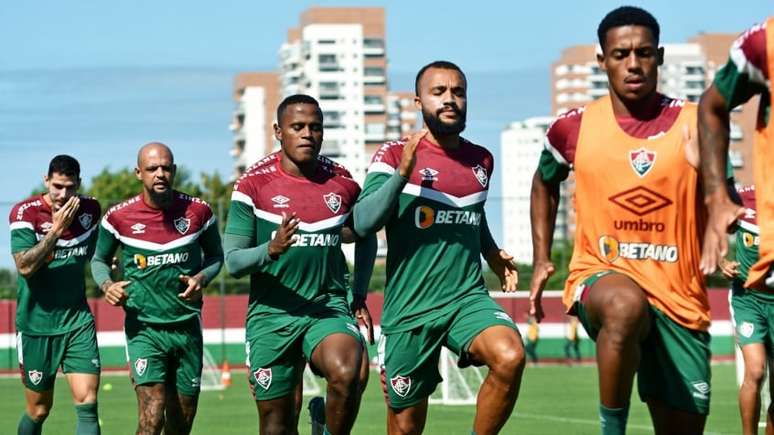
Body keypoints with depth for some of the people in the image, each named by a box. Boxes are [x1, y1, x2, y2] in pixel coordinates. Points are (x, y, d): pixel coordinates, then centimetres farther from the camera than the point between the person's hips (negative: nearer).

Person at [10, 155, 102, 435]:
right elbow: (25, 266, -21)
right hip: (36, 325, -3)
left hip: (78, 320, 3)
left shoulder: (90, 210, 3)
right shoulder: (25, 212, -10)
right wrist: (56, 230, -25)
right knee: (38, 410, 7)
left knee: (87, 403, -12)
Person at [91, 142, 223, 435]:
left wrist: (202, 278, -6)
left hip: (187, 326, 3)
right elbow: (99, 260, 14)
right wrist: (107, 285, -8)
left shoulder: (198, 211, -1)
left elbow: (215, 255, 15)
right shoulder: (119, 217, -4)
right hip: (144, 329, -3)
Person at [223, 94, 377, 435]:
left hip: (328, 306, 1)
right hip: (271, 314, 0)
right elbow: (232, 262, -5)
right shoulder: (253, 186, -4)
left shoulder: (343, 185, 3)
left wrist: (360, 296, 12)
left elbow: (366, 238, 22)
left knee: (345, 374, -31)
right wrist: (270, 250, -25)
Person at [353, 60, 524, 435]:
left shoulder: (481, 160, 9)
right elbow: (363, 223, -18)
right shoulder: (394, 155, -4)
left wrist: (493, 255, 11)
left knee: (510, 357, -29)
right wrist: (403, 173, -29)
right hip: (409, 308, -2)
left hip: (468, 298, 3)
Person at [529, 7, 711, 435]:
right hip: (601, 275, -2)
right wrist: (541, 259, 15)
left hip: (679, 293, 2)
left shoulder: (695, 124, -2)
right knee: (626, 305, -39)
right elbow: (544, 183, 22)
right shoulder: (574, 127, 0)